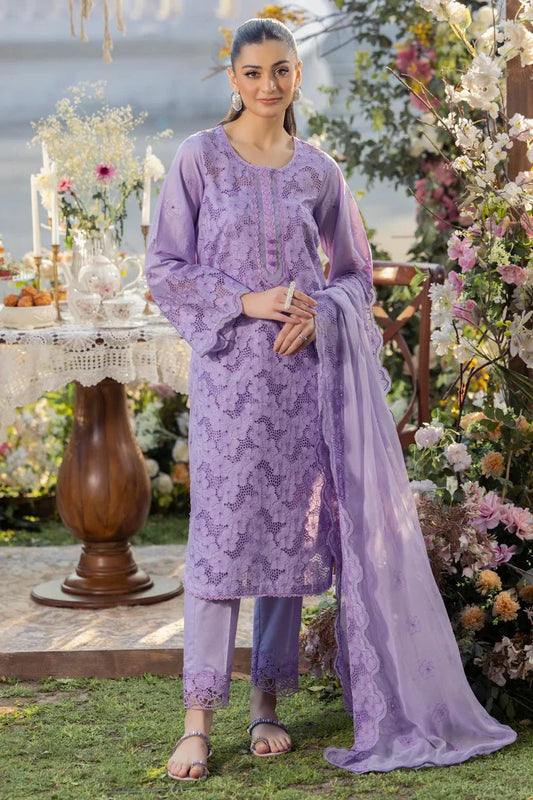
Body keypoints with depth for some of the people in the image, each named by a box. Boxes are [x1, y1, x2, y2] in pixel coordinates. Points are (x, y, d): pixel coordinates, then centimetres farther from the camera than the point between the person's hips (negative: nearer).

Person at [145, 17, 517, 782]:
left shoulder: (318, 170, 8)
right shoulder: (200, 158, 0)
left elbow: (357, 273, 14)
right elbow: (164, 269, -2)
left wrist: (318, 313, -7)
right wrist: (249, 301, -14)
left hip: (303, 369, 3)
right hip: (228, 370, -3)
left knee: (293, 531, 4)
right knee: (221, 534, -7)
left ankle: (268, 702, 15)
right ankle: (198, 718, -3)